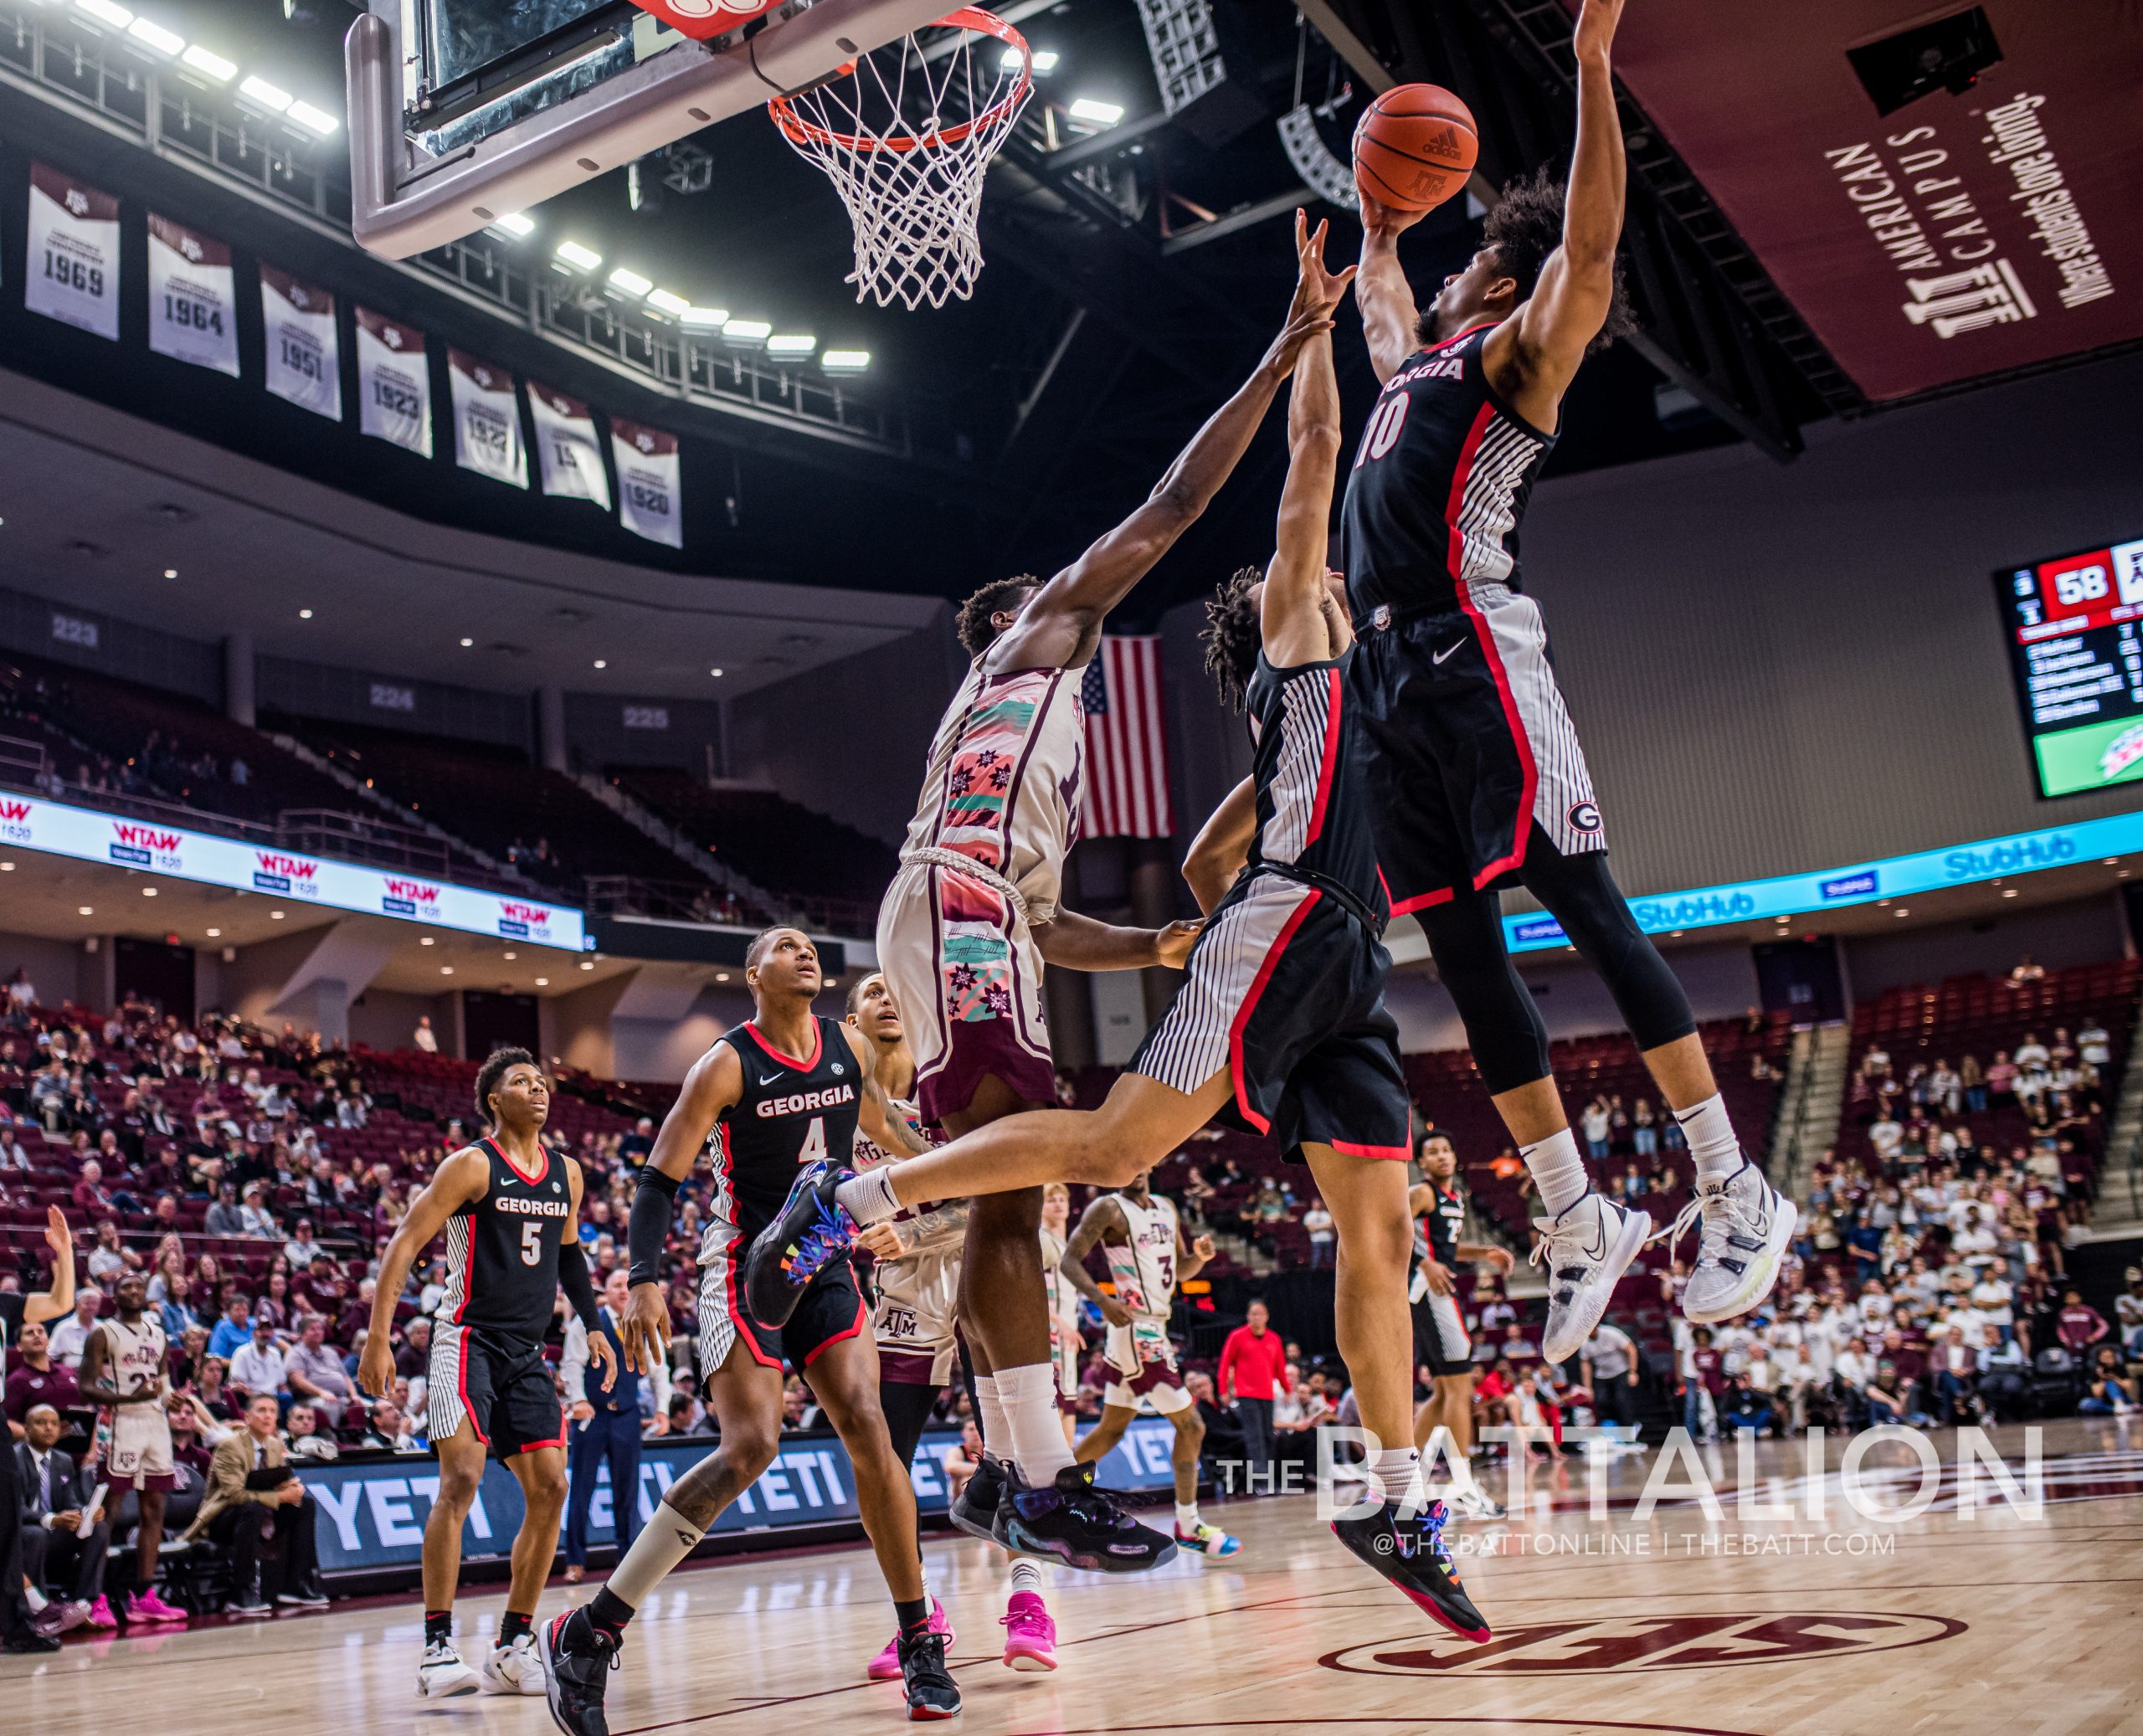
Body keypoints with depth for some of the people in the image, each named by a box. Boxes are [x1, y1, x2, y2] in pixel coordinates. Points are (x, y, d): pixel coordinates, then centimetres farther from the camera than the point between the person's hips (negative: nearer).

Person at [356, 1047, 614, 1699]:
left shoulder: (566, 1173, 10)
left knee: (550, 1488, 1)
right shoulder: (473, 1165, -8)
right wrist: (378, 1337, -18)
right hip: (469, 1340, -6)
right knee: (460, 1480, -17)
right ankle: (437, 1649, -11)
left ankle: (512, 1647, 10)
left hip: (527, 1351, 7)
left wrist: (592, 1326, 19)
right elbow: (404, 1244, -11)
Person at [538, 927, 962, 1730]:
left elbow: (886, 1126, 25)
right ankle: (588, 1634, -9)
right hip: (745, 1266, -4)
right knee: (750, 1446, -18)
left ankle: (919, 1641, -1)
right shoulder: (727, 1063, -10)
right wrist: (644, 1280, -26)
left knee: (866, 1428, -12)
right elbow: (659, 1180, -13)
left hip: (826, 1264, 5)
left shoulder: (850, 1047, 5)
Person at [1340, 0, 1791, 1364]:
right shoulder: (1418, 354, 27)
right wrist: (1381, 225, 46)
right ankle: (1579, 1223, 8)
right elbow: (1376, 284, 50)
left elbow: (1590, 240, -12)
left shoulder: (1524, 351, 5)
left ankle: (1737, 1194, -7)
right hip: (1391, 674, 8)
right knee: (1464, 950, 4)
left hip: (1475, 654, -8)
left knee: (1586, 908, -11)